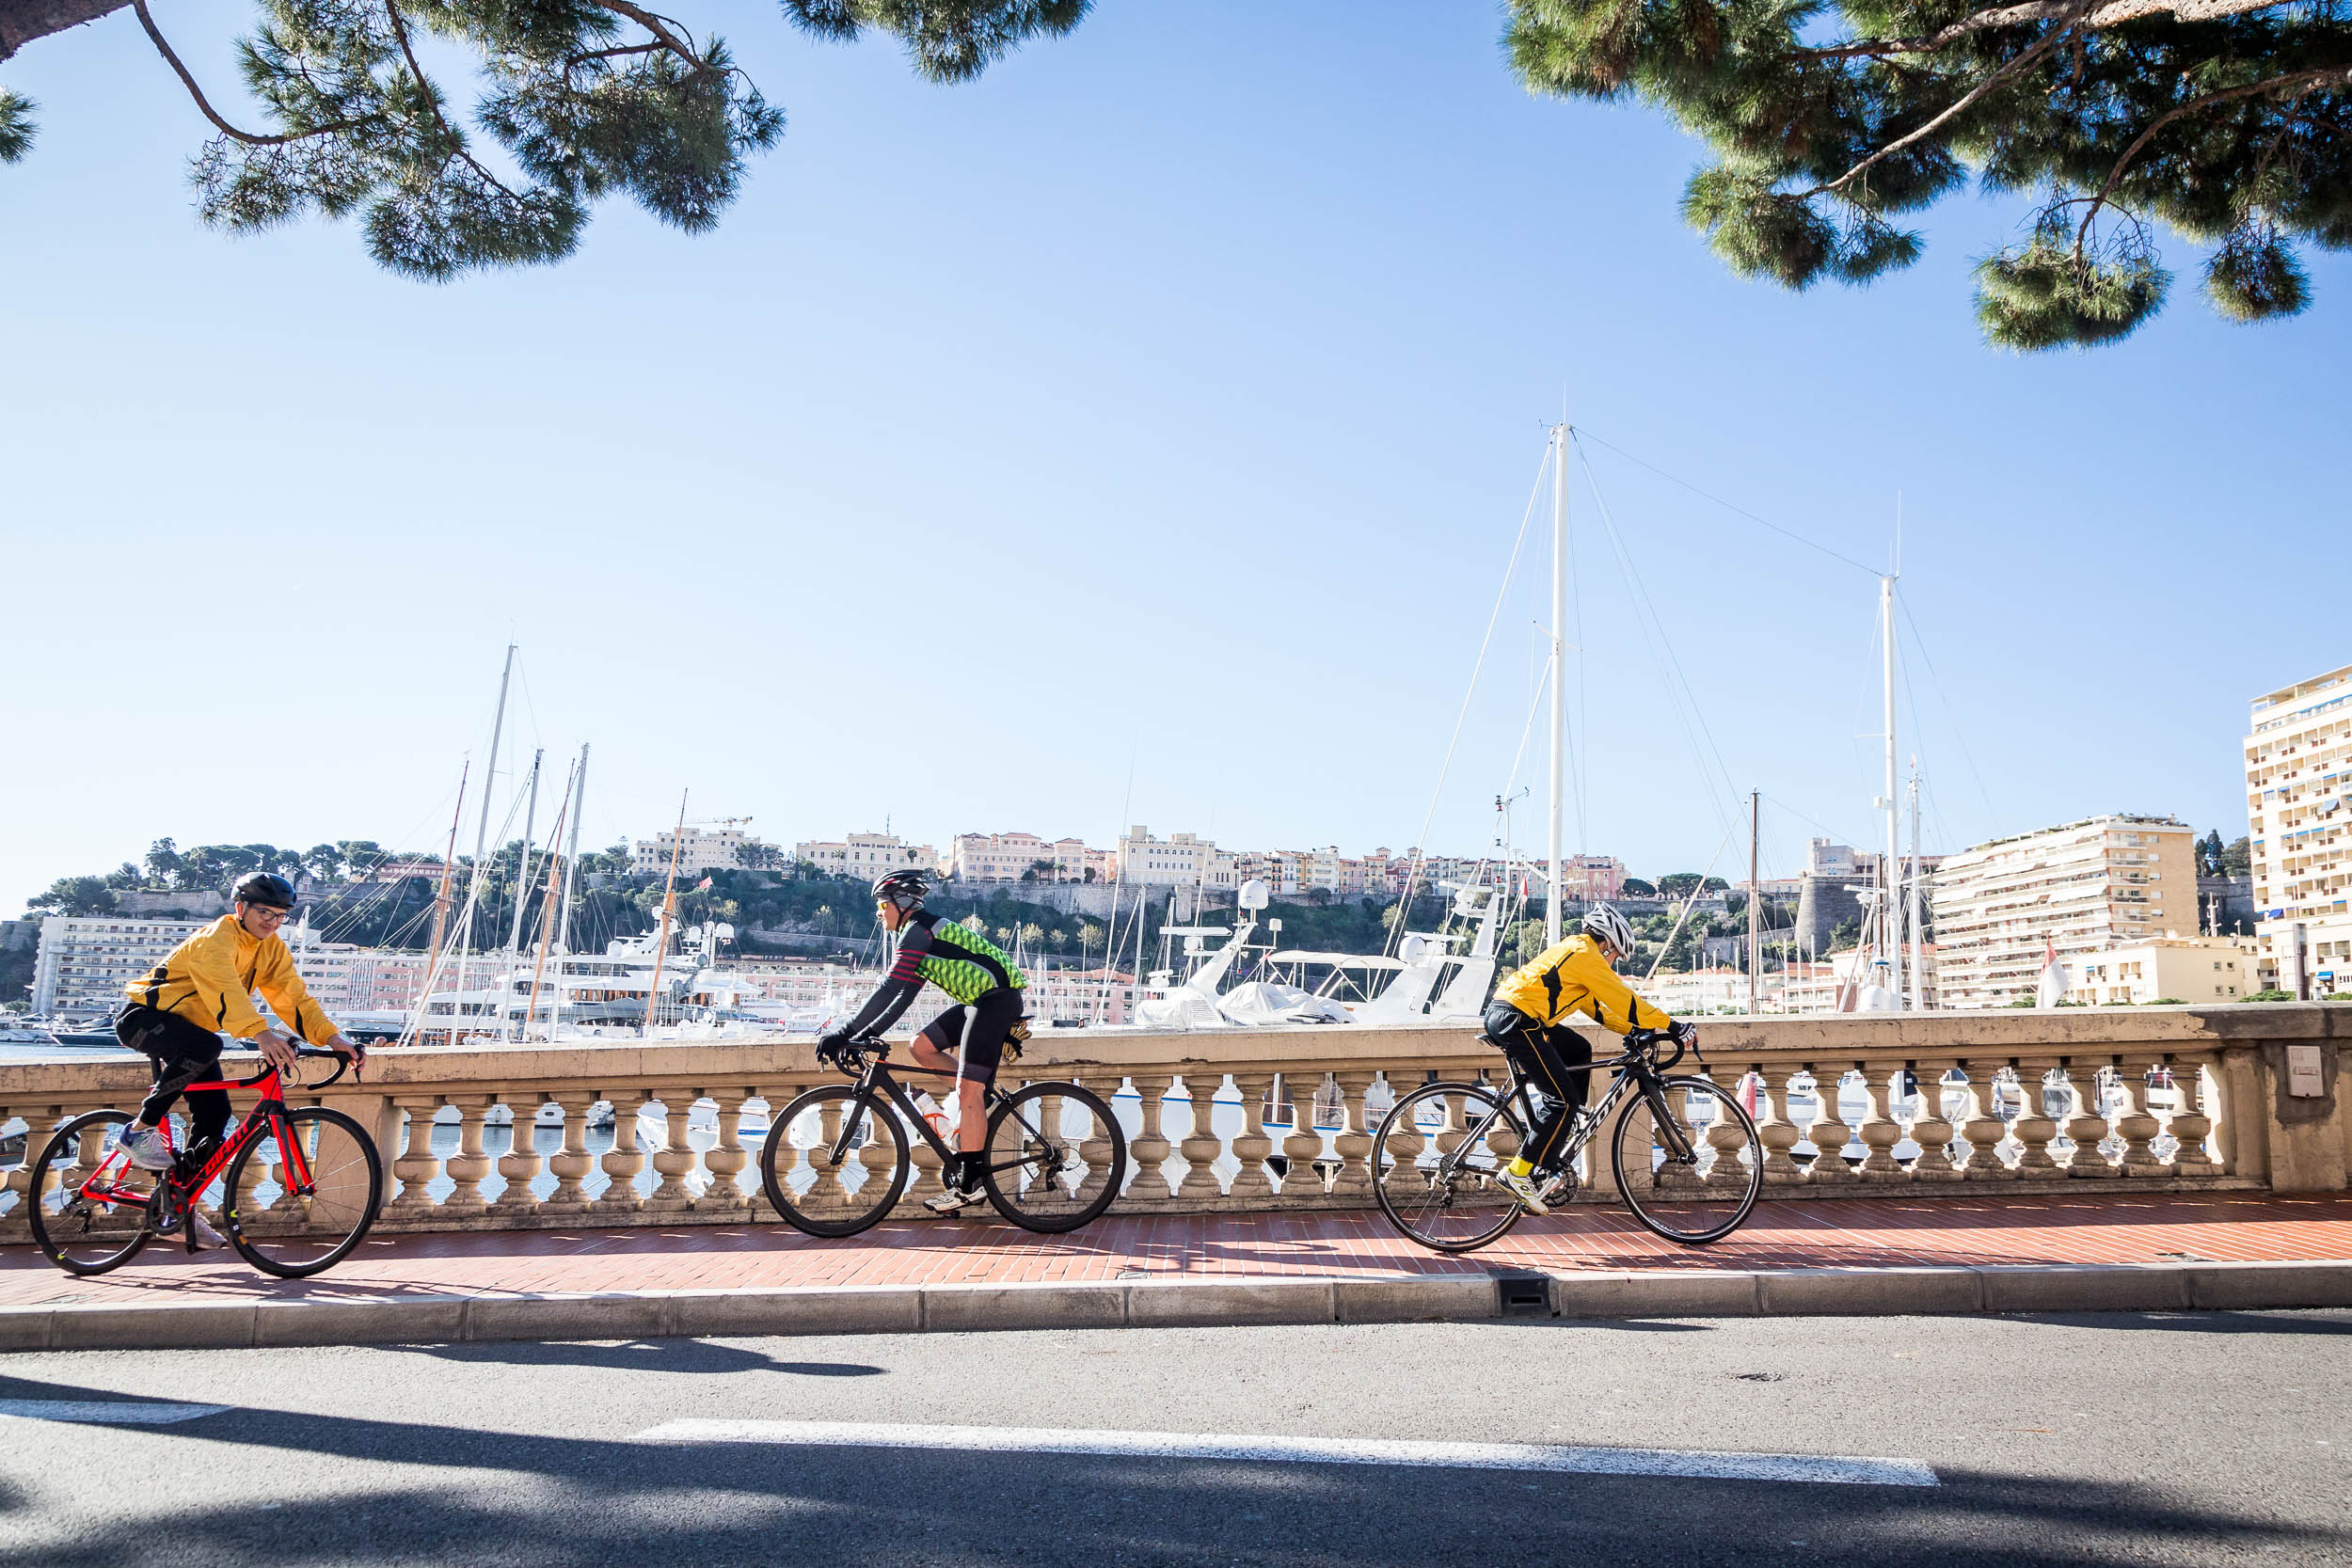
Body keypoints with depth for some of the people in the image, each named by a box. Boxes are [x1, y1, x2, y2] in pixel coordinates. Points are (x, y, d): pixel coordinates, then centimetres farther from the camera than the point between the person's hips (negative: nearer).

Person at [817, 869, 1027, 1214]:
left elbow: (890, 988, -19)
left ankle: (969, 1184, -7)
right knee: (922, 1047, 9)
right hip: (979, 1001, 10)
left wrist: (845, 1033, -18)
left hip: (997, 998, -10)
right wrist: (868, 1033, 15)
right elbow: (905, 995, 21)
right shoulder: (921, 933, 20)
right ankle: (983, 1096, 10)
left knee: (968, 1092, -11)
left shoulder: (918, 931, -11)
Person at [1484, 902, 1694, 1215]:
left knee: (1580, 1051, 23)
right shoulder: (1586, 955, -4)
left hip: (1500, 1014, 10)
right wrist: (1670, 1025, 1)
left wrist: (1634, 1029, 25)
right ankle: (1518, 1174, -8)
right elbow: (1622, 999, -5)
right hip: (1517, 1020, -10)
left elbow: (1596, 1006, 30)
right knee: (1565, 1100, -6)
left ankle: (1564, 1127, 20)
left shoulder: (1571, 951, 26)